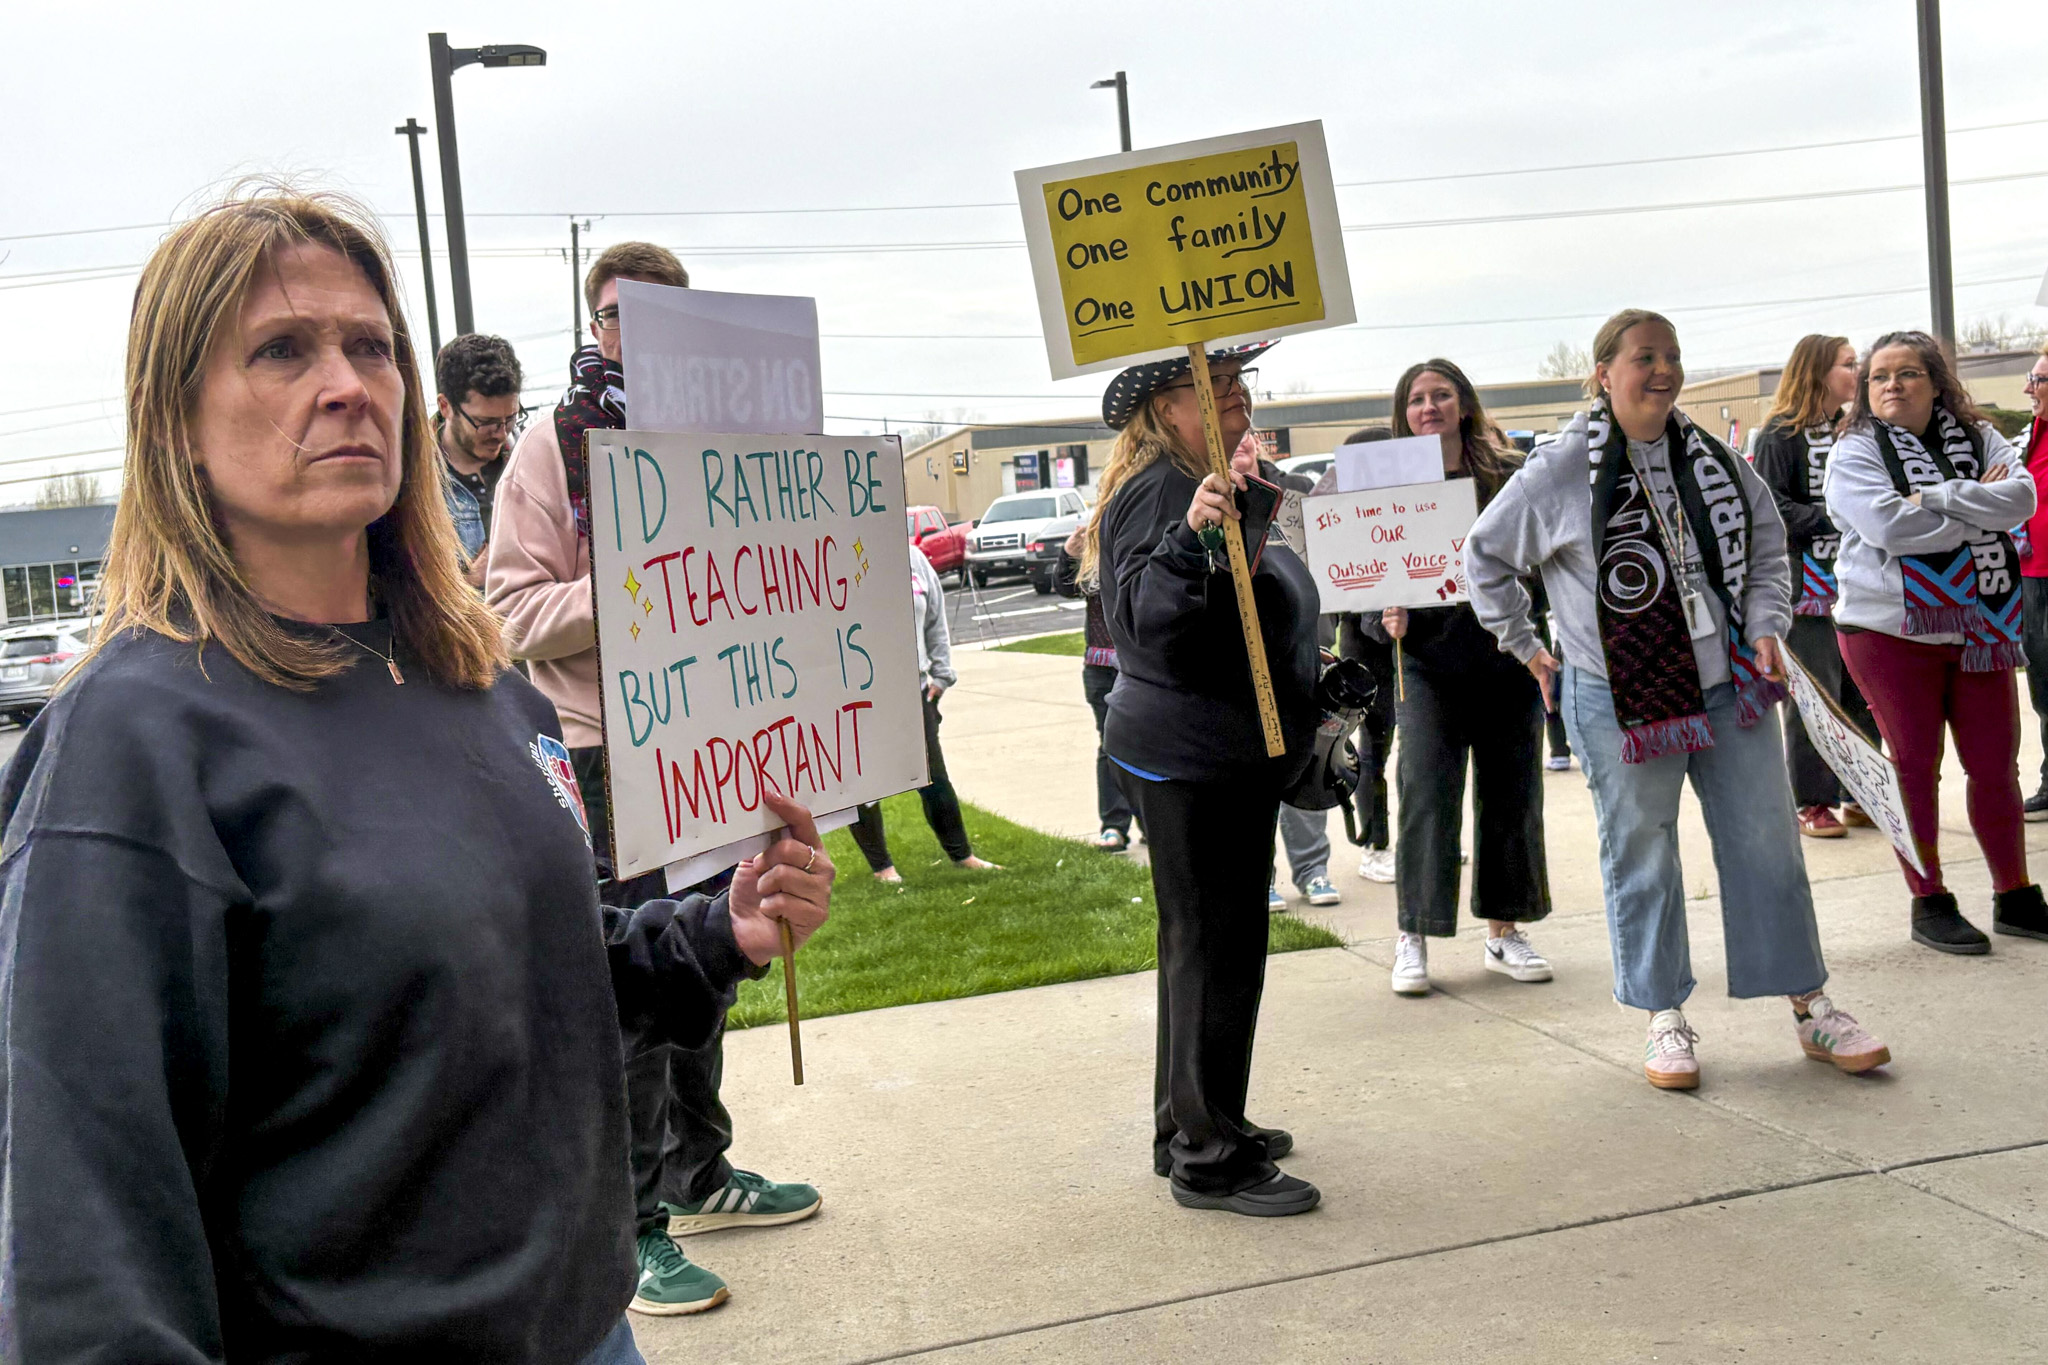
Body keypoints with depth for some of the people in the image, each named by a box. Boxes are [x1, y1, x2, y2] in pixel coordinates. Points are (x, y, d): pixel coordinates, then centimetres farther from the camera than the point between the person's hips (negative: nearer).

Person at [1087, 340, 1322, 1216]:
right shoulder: (1158, 489, -17)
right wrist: (1191, 538, -43)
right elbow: (1142, 617, -31)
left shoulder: (1214, 482, 16)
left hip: (1228, 757, 11)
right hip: (1191, 757, -11)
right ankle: (1208, 1159, 2)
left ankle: (1190, 1125, 29)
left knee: (1204, 944, 17)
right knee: (1217, 947, -6)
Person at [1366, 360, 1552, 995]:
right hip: (1428, 662, -1)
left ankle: (1504, 932, 22)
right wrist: (1388, 619, -17)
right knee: (1426, 796, -5)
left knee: (1512, 796, 8)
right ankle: (1413, 937, 7)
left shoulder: (1510, 475, 1)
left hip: (1508, 656, 1)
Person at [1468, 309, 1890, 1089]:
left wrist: (1764, 626, 4)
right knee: (1640, 859, 5)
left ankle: (1809, 1007, 18)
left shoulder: (1713, 459, 7)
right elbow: (1486, 558, 5)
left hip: (1729, 688, 4)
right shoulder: (1559, 473, -6)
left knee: (1766, 843, 7)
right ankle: (1665, 1018, 19)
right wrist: (1527, 649, 6)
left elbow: (1767, 545, 19)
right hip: (1620, 702, -4)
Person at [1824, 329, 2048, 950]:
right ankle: (1929, 904, 12)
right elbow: (1888, 527, -20)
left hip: (1981, 627, 4)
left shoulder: (1978, 438, 9)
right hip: (1892, 628, -4)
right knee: (1915, 765, 1)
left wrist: (1938, 497, -19)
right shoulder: (1856, 451, -4)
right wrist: (1978, 511, -12)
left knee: (1996, 764, 8)